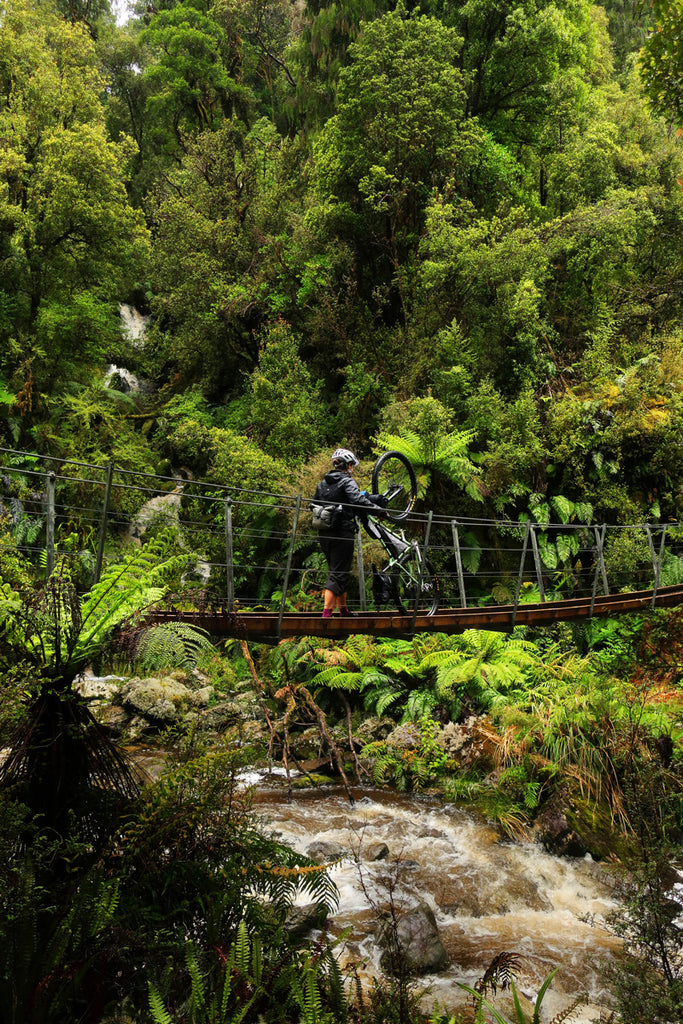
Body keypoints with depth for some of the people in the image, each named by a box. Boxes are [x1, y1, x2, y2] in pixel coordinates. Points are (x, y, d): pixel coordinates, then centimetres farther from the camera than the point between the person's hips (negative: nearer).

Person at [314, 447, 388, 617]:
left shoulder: (322, 483, 14)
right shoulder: (347, 481, -8)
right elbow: (358, 500, -23)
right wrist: (380, 510, -18)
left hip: (324, 535, 8)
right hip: (342, 534, -7)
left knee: (337, 571, 18)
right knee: (339, 574, -6)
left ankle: (344, 611, 28)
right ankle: (326, 614, -13)